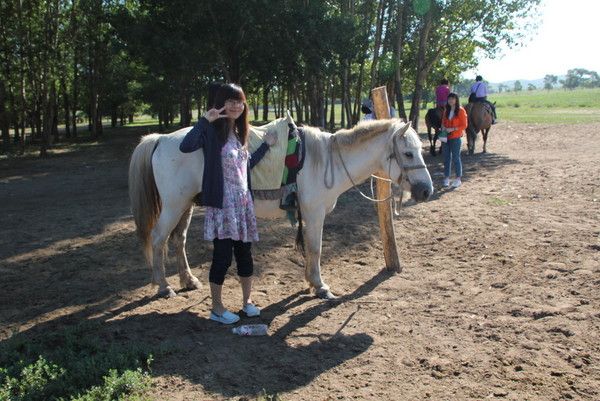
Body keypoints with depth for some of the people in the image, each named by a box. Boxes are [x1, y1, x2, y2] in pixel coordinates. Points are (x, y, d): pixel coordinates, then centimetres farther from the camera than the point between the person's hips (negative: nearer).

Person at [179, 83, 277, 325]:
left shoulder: (240, 132, 12)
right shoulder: (212, 131, -11)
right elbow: (185, 147, -29)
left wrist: (267, 145, 20)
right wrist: (205, 120, -30)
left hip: (244, 201, 7)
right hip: (222, 204, -7)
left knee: (244, 252, 14)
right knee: (223, 255, -1)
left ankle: (247, 301, 30)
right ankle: (217, 309, 15)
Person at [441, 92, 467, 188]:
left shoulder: (461, 111, -7)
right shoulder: (446, 110, 11)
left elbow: (464, 125, -9)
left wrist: (453, 129, -18)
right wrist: (443, 127, -2)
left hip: (455, 138, -5)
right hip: (446, 137, 5)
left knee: (455, 158, -2)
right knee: (446, 158, 8)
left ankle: (458, 179, 7)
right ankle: (446, 178, 15)